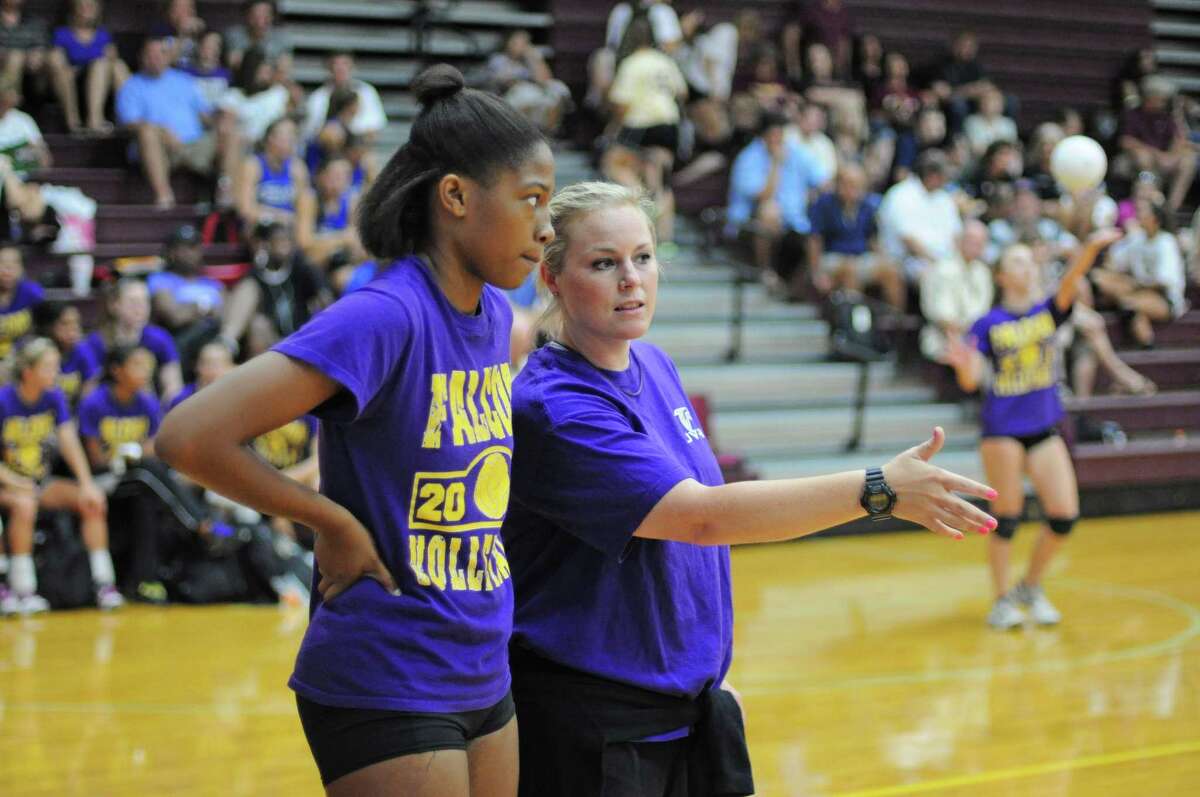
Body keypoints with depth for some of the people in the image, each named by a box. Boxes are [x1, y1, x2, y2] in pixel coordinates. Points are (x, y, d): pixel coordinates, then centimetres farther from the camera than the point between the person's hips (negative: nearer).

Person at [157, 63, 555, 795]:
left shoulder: (496, 315, 5)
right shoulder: (385, 317, -18)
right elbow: (190, 436, -24)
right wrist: (334, 522, -14)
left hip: (483, 681, 8)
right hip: (387, 696, -8)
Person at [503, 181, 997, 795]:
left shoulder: (654, 365, 6)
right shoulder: (555, 408, -21)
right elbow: (702, 516, -28)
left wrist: (706, 669, 16)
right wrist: (880, 489, -31)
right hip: (585, 729, -8)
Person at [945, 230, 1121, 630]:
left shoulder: (1048, 311, 5)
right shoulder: (989, 324, -2)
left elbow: (1070, 281, -16)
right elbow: (970, 382, -7)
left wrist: (1091, 248, -35)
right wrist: (964, 366, -32)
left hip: (1044, 430, 3)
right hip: (1002, 431, -3)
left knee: (1064, 516, -2)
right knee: (1006, 518, 0)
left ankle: (1031, 588, 19)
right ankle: (1002, 601, 14)